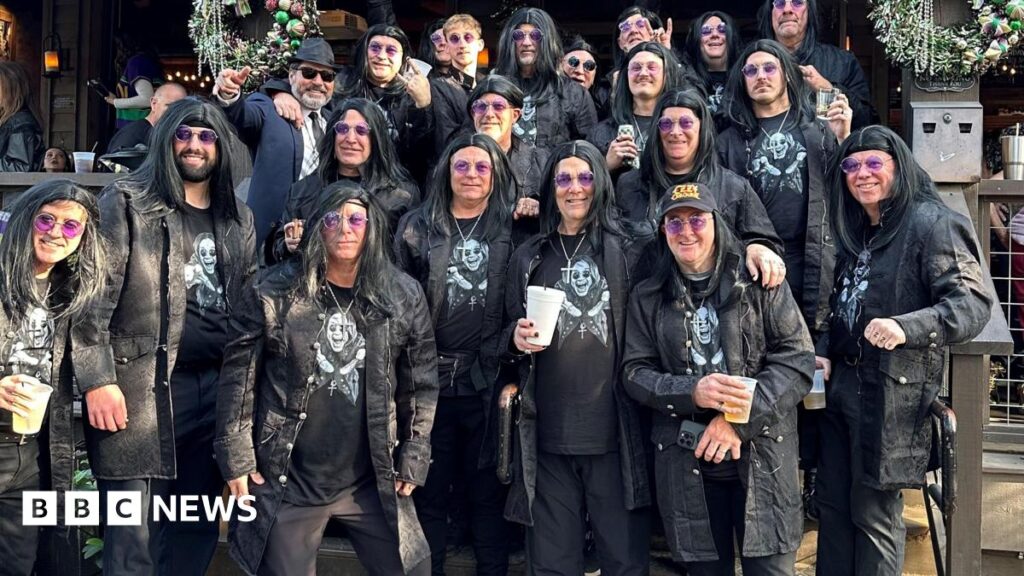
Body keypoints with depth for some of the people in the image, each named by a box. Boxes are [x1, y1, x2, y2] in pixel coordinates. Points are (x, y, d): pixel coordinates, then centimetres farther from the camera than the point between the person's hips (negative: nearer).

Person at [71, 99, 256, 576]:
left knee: (198, 527, 12)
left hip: (218, 387, 5)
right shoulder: (127, 202, -1)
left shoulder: (238, 218, 15)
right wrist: (97, 379, -14)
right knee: (135, 532, -3)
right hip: (143, 387, -5)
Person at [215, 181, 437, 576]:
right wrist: (235, 457, -4)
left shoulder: (403, 297, -1)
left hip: (373, 482, 2)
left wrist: (413, 460, 2)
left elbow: (420, 386, 3)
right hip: (286, 482, -1)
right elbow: (239, 376, -3)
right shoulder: (274, 292, -6)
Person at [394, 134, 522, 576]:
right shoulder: (417, 226, 6)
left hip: (490, 382, 0)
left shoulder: (513, 229, 5)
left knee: (488, 494, 8)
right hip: (429, 380, 1)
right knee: (428, 493, 9)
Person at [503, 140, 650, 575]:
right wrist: (516, 339, -5)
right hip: (548, 434, 2)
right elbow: (507, 337, 15)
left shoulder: (628, 252, 5)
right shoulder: (528, 258, 10)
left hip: (616, 430, -1)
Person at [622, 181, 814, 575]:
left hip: (762, 457, -2)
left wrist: (739, 419, -17)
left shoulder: (759, 281, 0)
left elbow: (798, 360, -5)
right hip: (685, 462, 2)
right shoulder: (648, 297, 8)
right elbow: (634, 372, 3)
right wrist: (691, 392, -17)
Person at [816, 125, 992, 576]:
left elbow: (973, 302, -19)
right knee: (832, 503, 13)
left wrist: (906, 327, -34)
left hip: (894, 392, -7)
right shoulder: (855, 230, 14)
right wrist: (824, 355, 7)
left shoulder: (932, 223, -10)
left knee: (875, 514, 2)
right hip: (843, 384, 8)